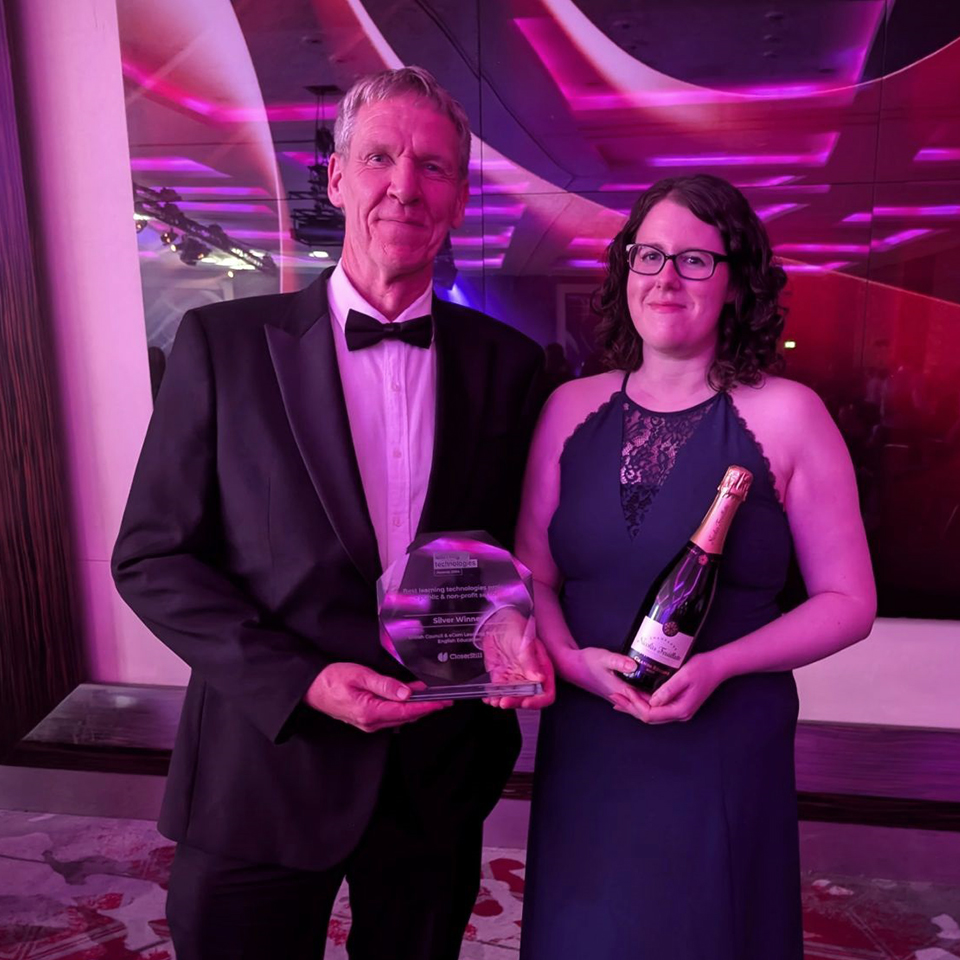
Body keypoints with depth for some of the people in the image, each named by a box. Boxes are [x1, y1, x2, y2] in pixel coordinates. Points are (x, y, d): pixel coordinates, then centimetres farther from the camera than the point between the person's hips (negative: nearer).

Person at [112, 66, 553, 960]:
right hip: (265, 767, -2)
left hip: (439, 777, 3)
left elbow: (517, 549, 6)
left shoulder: (507, 362, -1)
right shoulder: (223, 342, -7)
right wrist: (299, 682, -17)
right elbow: (152, 558, -7)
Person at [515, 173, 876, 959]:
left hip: (725, 749, -2)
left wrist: (720, 664, -17)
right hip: (583, 745, 3)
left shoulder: (787, 415, -7)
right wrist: (568, 656, -14)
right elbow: (534, 572, 4)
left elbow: (848, 601, -4)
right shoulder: (571, 408, 1)